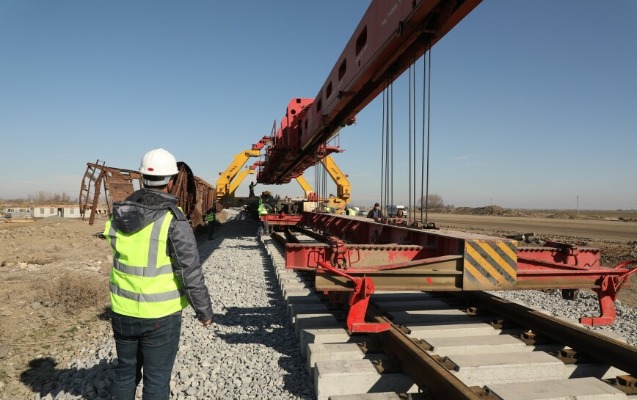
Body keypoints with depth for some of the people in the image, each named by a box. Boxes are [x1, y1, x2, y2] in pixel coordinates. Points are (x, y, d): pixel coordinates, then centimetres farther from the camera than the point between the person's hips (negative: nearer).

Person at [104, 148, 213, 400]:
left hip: (122, 311, 5)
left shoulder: (119, 214, -2)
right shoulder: (172, 219, -19)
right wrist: (204, 311, -5)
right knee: (156, 379, 10)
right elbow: (191, 272, -18)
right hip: (160, 315, -5)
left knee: (125, 372, 22)